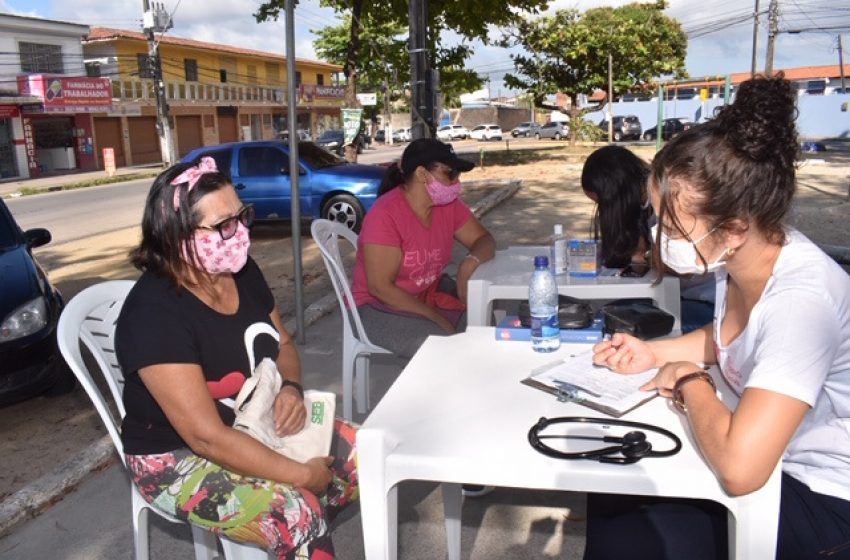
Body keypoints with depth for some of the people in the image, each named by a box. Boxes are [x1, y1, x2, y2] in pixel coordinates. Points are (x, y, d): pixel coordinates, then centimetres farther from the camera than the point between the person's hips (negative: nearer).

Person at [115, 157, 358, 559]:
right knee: (297, 516, -28)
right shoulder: (154, 314, -28)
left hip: (255, 426, 7)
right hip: (178, 459, -7)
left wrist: (291, 388, -12)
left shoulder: (242, 271, -5)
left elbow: (283, 344, 10)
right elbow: (207, 436, -28)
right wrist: (301, 475, -22)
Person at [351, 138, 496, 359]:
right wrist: (438, 320, -23)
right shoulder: (386, 214, -24)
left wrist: (470, 262, -23)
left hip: (430, 293, 7)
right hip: (379, 306, -7)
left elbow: (483, 239, 2)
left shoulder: (448, 204, -5)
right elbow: (380, 287, -25)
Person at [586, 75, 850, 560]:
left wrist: (690, 381, -23)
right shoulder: (741, 257, -8)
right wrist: (656, 352, -2)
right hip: (770, 454, 8)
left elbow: (738, 468, -43)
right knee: (608, 490, 6)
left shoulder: (801, 300, -35)